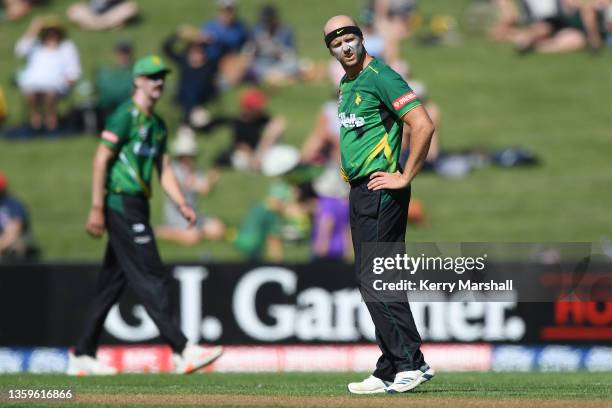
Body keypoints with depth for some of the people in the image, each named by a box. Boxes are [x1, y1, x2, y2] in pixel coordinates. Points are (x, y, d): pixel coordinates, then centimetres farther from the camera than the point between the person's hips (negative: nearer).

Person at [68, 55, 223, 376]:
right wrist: (97, 208, -18)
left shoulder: (157, 124, 17)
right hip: (121, 203, -10)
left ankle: (82, 356, 16)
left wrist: (182, 205, 5)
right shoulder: (125, 115, -10)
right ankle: (182, 351, -15)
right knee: (150, 279, -11)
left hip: (138, 206, 10)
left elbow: (164, 169, 19)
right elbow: (101, 159, -13)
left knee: (112, 283, 11)